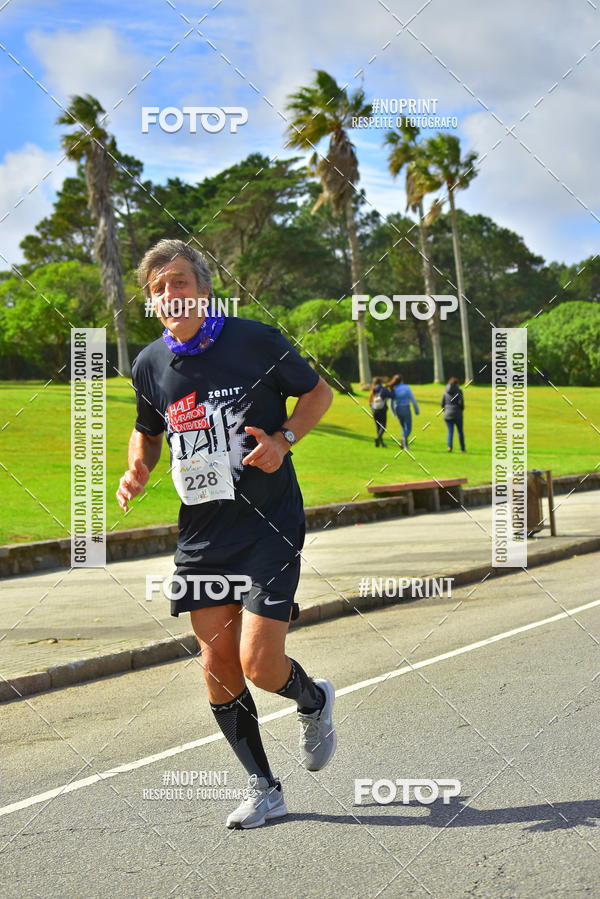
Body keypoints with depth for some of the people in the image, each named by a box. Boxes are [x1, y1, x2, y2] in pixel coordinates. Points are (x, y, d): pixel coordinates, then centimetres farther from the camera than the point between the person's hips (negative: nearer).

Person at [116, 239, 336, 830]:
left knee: (259, 665, -11)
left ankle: (314, 701, 26)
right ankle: (263, 788, 22)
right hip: (201, 537, 5)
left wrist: (283, 439, -12)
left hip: (269, 530, -4)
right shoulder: (150, 366, 3)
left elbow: (318, 393, 4)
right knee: (217, 664, 5)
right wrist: (137, 470, 1)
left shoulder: (256, 341, -9)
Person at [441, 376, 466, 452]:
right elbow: (461, 402, -14)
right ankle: (462, 449, 17)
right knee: (460, 431, 11)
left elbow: (442, 403, 5)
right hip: (457, 414, -2)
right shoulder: (458, 391, -6)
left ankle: (449, 446, -22)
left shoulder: (446, 391, 6)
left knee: (450, 431, 2)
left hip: (448, 414, 2)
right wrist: (461, 409, 5)